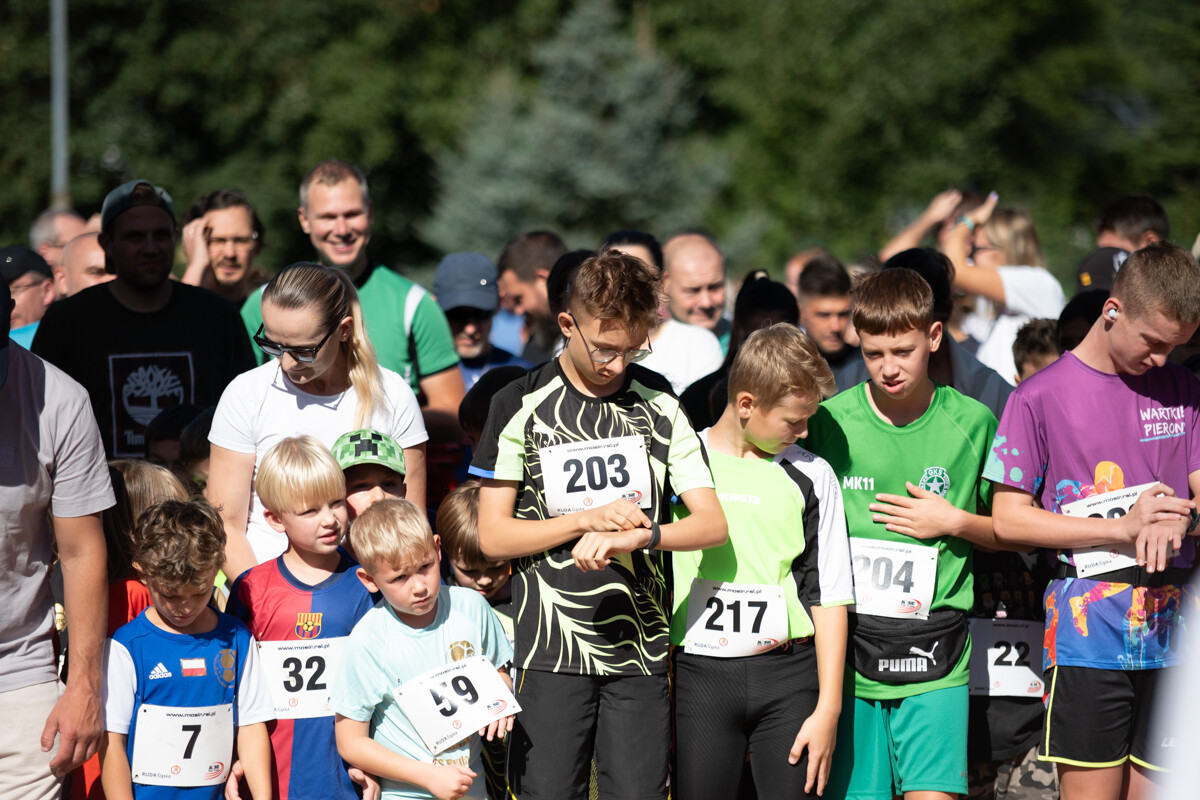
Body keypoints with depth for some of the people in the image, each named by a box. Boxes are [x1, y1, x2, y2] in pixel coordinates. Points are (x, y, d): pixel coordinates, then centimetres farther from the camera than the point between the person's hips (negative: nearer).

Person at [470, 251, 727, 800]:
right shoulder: (521, 406, 1)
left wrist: (636, 535, -17)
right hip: (551, 647, -2)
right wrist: (590, 519, -11)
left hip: (639, 649, 2)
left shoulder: (659, 404, 7)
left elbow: (712, 523, 2)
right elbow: (492, 536, -1)